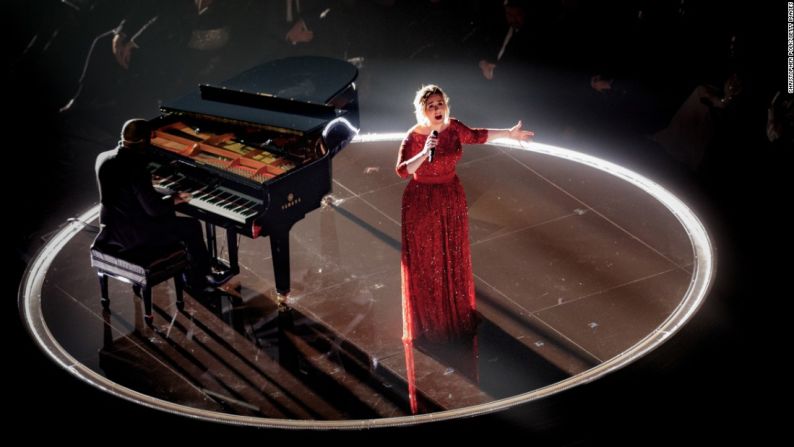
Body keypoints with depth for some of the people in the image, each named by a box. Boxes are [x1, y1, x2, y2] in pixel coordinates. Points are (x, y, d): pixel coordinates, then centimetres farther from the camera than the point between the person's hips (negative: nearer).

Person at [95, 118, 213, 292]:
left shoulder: (103, 158, -2)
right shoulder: (135, 167, -27)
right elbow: (154, 209, -24)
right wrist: (173, 200, -4)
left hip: (109, 227, 8)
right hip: (132, 234, -8)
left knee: (167, 217, 30)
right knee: (192, 226, 7)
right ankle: (198, 281, 21)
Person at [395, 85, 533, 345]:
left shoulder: (453, 128, -6)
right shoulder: (414, 137, -20)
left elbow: (477, 136, 14)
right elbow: (402, 170, -28)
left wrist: (509, 133, 16)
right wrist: (424, 153, -39)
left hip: (452, 200, 5)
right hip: (422, 203, -5)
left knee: (454, 259, 17)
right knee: (426, 263, 6)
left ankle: (457, 312, 35)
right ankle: (427, 320, 20)